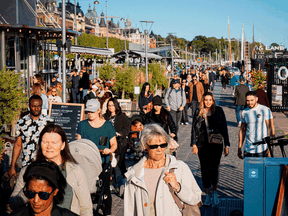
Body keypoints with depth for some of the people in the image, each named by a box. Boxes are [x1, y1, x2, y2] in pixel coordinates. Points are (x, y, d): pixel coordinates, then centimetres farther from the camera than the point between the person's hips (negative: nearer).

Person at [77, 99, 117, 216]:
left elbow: (114, 144, 4)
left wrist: (109, 150, -17)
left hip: (103, 162, -1)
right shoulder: (82, 125, 8)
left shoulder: (108, 125, 3)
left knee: (105, 189, 1)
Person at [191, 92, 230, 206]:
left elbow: (224, 128, 3)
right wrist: (194, 144, -1)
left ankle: (215, 192, 15)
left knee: (214, 168, -9)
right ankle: (207, 195, 19)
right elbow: (194, 129, 7)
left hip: (216, 144, -2)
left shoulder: (219, 111, 1)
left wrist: (226, 145, 1)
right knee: (205, 169, 6)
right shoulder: (198, 112, 5)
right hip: (202, 145, 2)